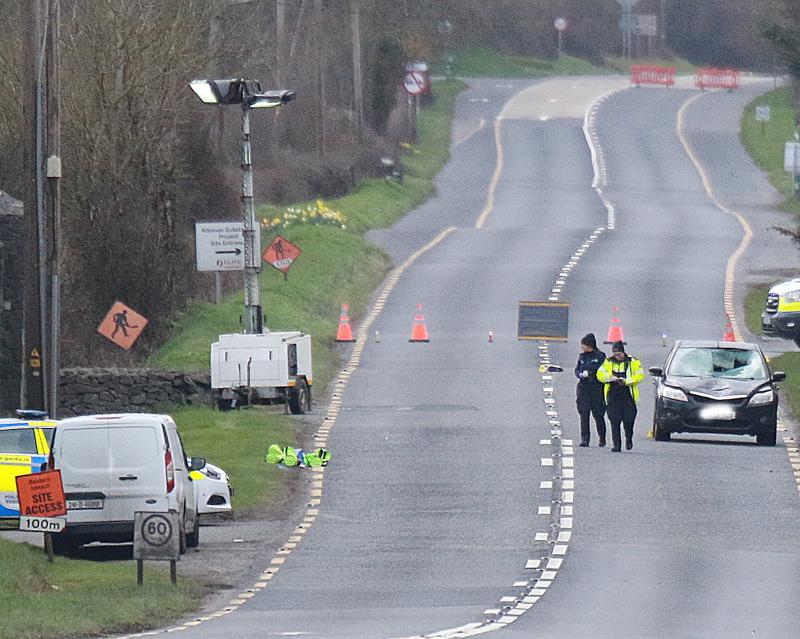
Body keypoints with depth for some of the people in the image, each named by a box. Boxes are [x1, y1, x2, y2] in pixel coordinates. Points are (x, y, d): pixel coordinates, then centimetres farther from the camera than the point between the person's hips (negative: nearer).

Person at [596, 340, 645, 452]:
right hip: (613, 396, 2)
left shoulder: (633, 362, 3)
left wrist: (626, 381, -16)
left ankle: (629, 439, 26)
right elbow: (600, 374, 5)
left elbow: (639, 376, -4)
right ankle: (616, 444, 2)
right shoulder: (608, 362, 10)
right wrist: (610, 378, -14)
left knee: (628, 420, -2)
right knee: (614, 421, -3)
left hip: (628, 396, -2)